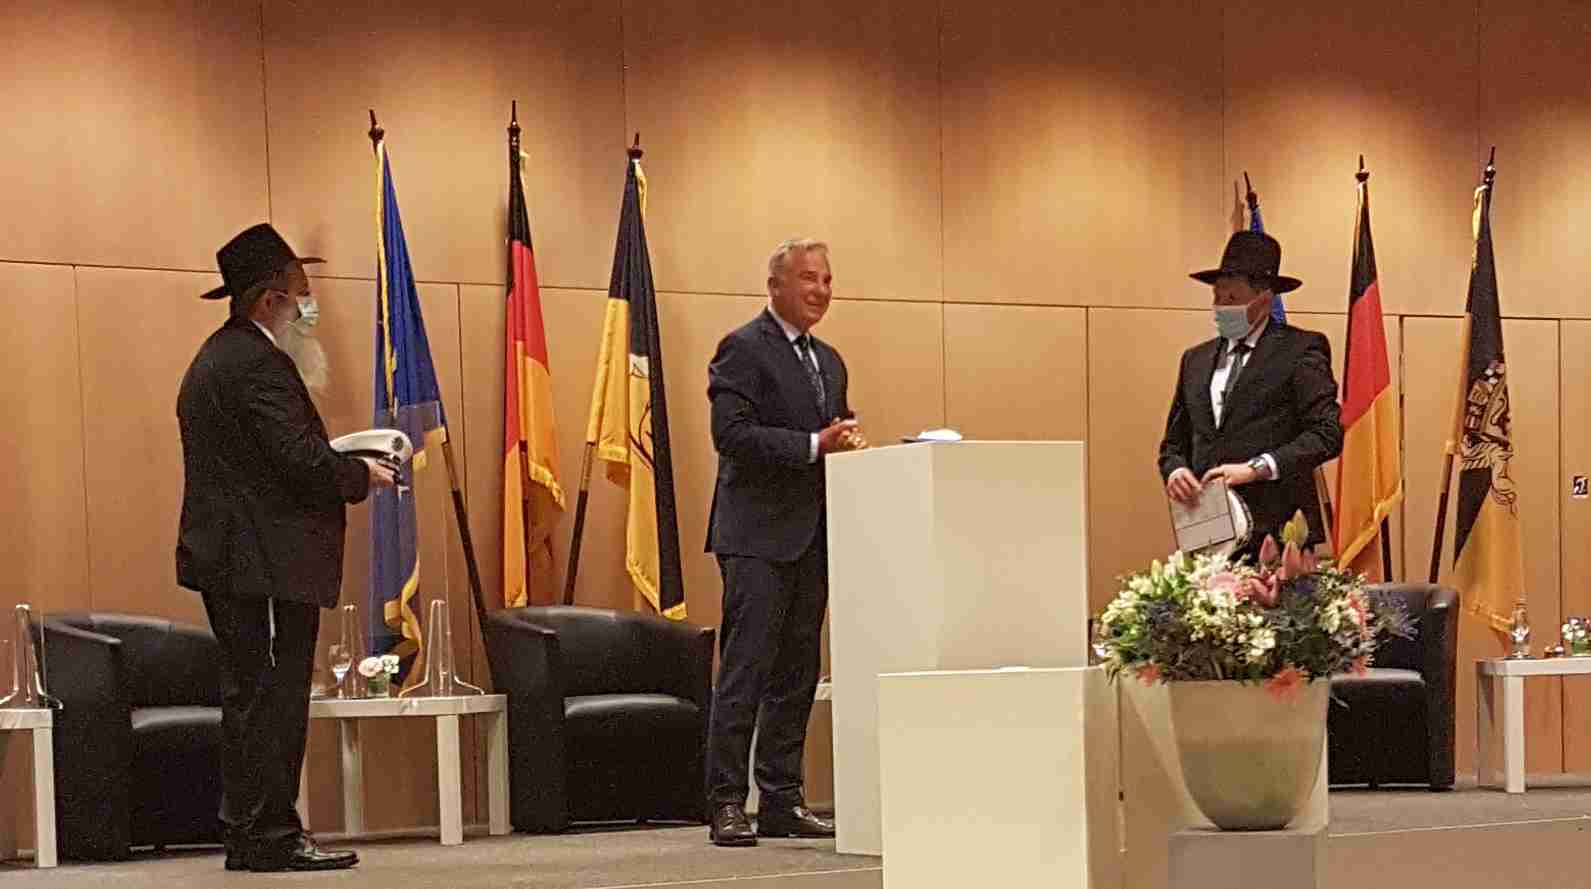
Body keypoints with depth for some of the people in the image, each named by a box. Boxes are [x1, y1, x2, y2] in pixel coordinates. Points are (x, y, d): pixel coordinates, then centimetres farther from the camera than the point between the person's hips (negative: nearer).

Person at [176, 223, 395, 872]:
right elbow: (301, 461, -22)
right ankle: (272, 836, -5)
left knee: (249, 695, 13)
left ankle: (246, 835, 16)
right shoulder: (258, 364, -16)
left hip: (224, 560, 11)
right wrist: (361, 474, -5)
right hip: (267, 562, -11)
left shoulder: (215, 358, 18)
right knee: (276, 697, -7)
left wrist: (337, 465, 14)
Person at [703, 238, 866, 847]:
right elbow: (732, 433, -17)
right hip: (759, 534, -8)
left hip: (811, 538, 8)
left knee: (796, 676, 9)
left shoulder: (828, 362, 20)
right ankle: (727, 806, -7)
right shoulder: (743, 349, -6)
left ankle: (782, 802, 14)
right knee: (746, 670, -9)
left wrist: (849, 445, 2)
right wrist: (814, 444, -21)